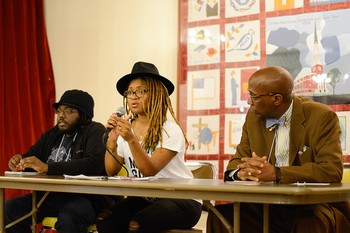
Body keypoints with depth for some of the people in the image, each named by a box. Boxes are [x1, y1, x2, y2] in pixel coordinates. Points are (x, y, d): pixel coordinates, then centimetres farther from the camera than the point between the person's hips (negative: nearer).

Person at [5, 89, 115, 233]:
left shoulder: (95, 131, -5)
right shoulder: (51, 135, 16)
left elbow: (94, 164, -22)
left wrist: (47, 168, -27)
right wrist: (18, 163, -9)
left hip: (87, 197, -7)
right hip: (52, 195, 7)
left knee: (68, 217, -37)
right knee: (9, 208, -11)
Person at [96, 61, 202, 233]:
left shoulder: (170, 130, -11)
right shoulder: (125, 129, 5)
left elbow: (150, 170, -21)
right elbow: (111, 171, -1)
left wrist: (131, 139, -34)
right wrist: (112, 140, -17)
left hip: (180, 199, -5)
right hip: (144, 199, 5)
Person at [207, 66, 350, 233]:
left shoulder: (322, 117, -10)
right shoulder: (253, 116, 6)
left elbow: (332, 170, -19)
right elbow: (238, 160, 9)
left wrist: (276, 173, -28)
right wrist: (242, 172, -17)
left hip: (313, 207, -4)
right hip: (268, 207, 4)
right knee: (220, 215, -19)